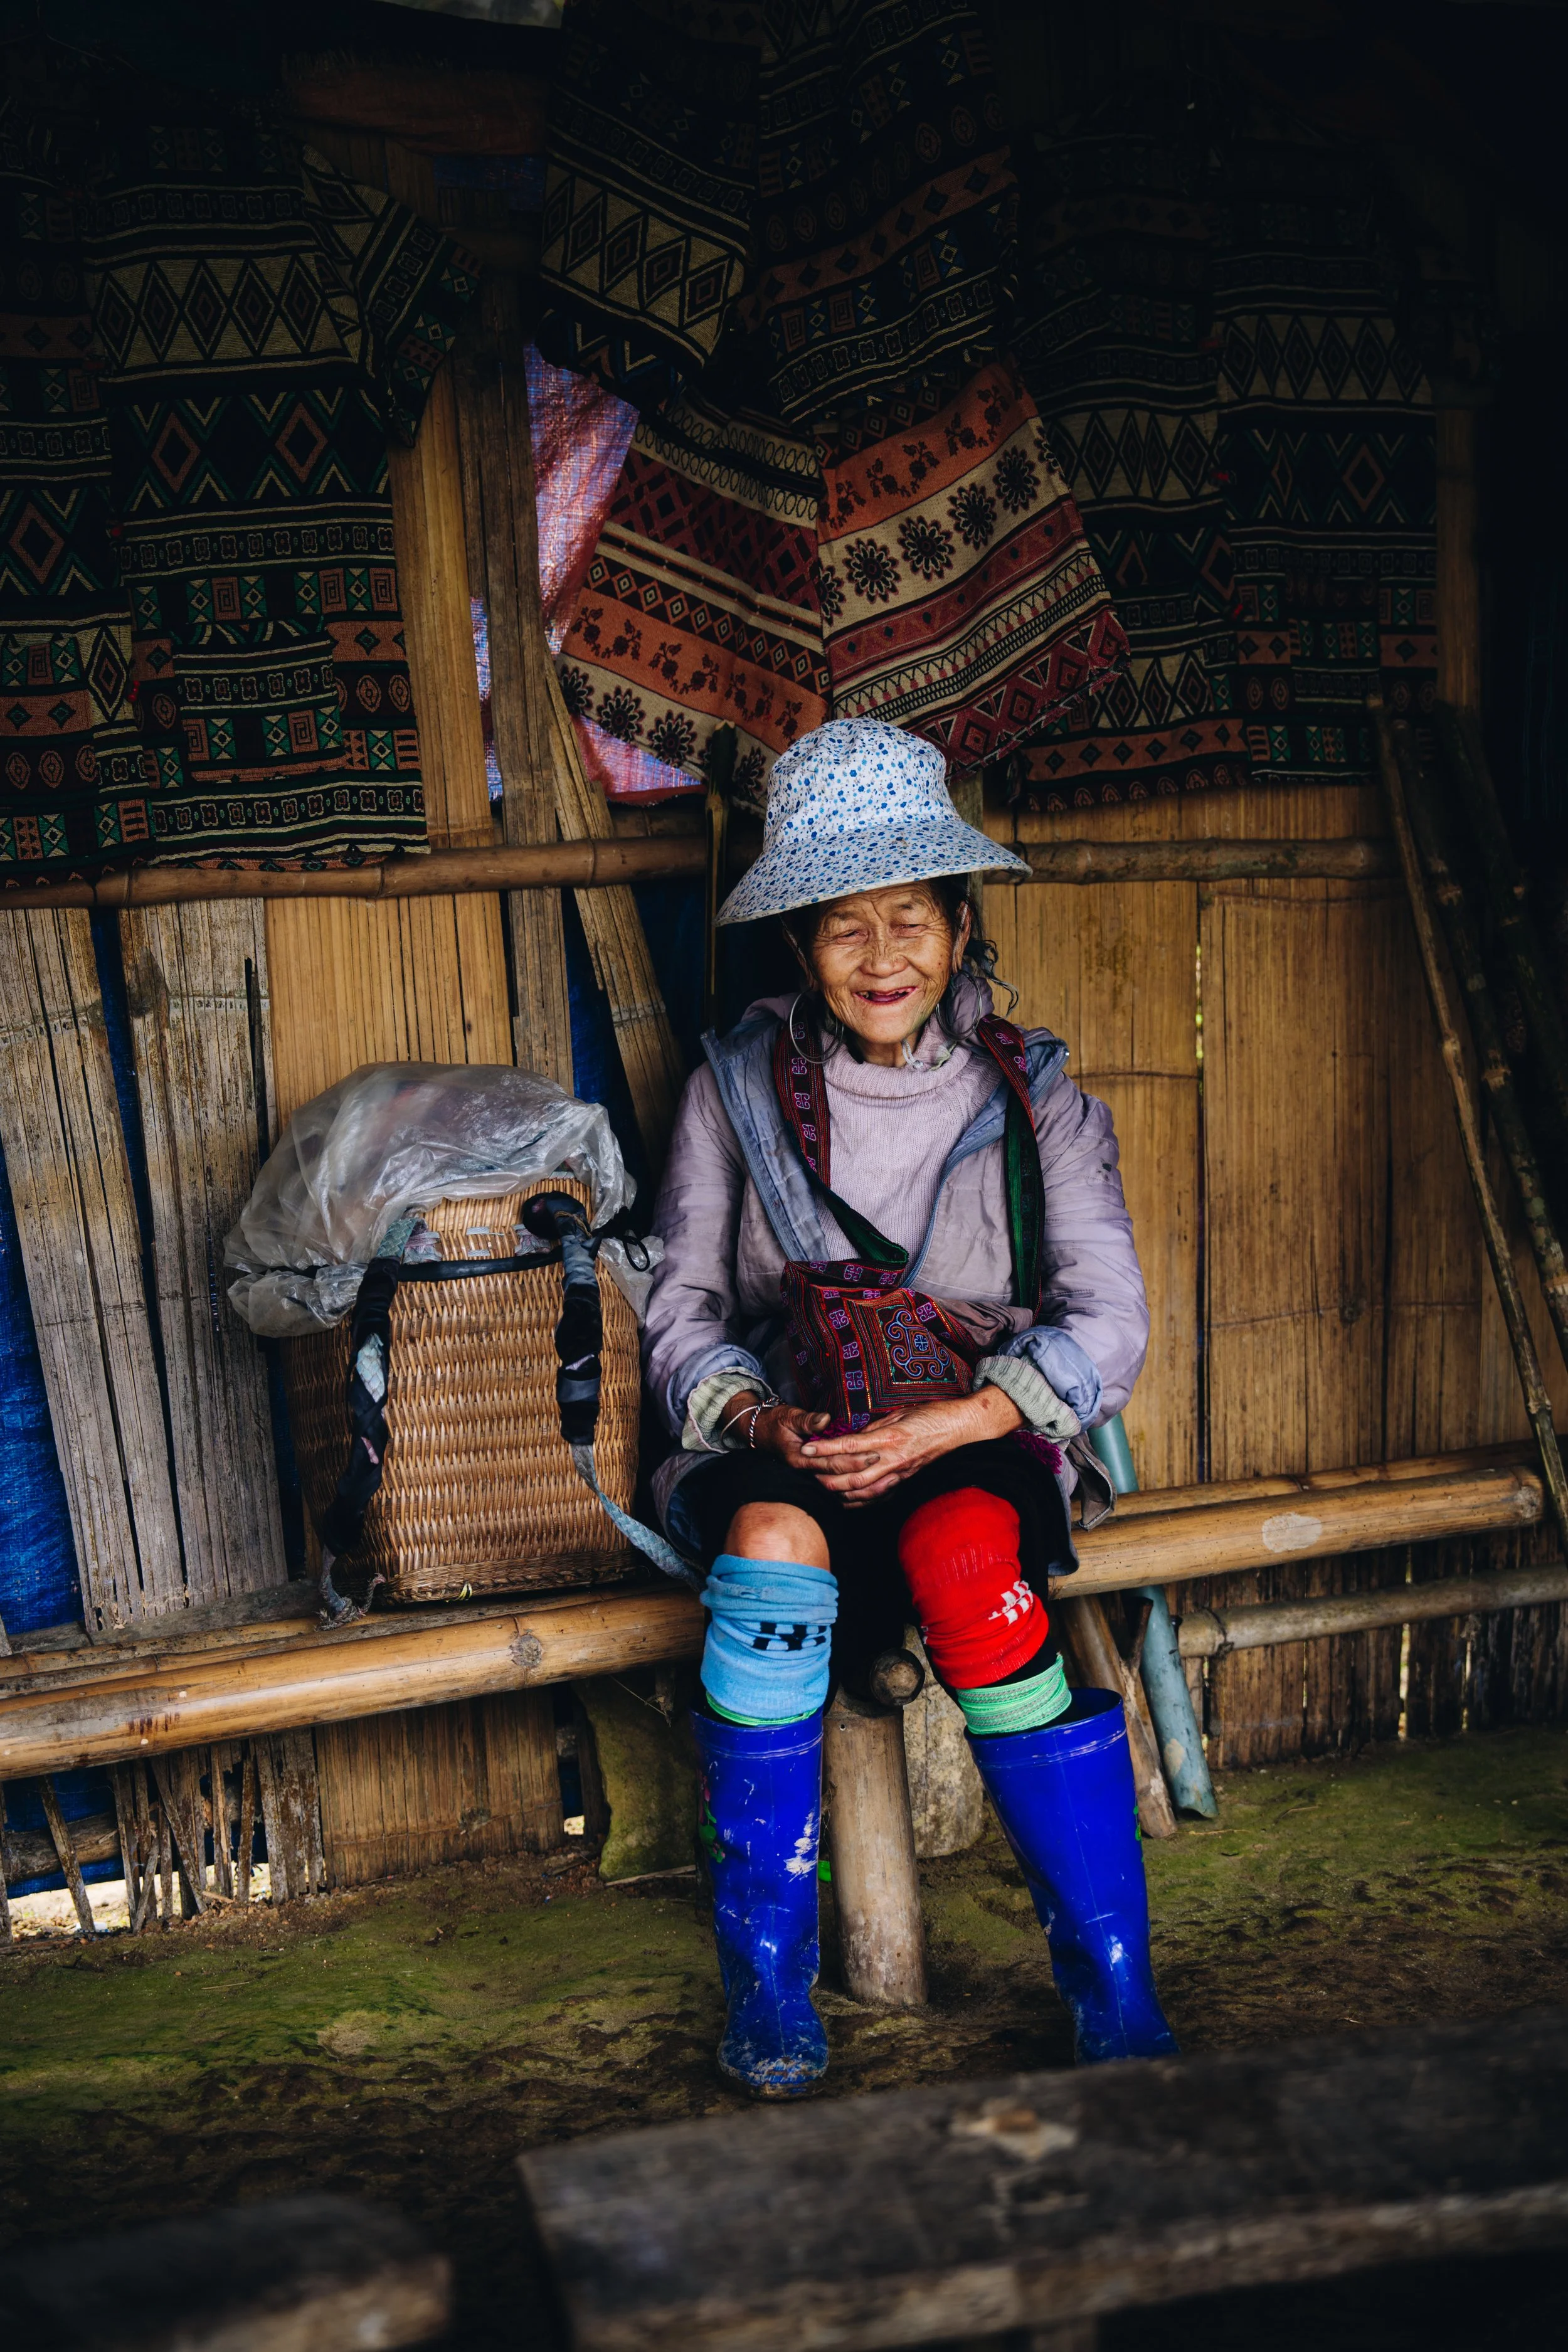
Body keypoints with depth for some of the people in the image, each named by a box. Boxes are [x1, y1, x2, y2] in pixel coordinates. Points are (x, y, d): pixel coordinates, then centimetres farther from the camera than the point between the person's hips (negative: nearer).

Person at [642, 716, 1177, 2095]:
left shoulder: (1030, 1097, 2)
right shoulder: (738, 1088, 4)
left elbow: (1105, 1326, -6)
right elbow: (681, 1311, 7)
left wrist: (930, 1431, -21)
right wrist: (762, 1420, -15)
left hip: (975, 1450, -1)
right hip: (777, 1448, 1)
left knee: (963, 1558, -35)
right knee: (772, 1539, -34)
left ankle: (1117, 1996, -26)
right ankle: (767, 1985, -20)